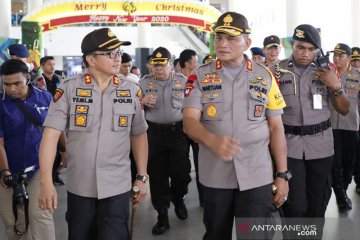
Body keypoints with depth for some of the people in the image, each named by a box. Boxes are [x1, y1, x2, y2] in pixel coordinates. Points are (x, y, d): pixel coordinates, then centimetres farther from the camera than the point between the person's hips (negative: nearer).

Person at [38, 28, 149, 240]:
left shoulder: (132, 91, 0)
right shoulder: (69, 88, -7)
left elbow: (138, 135, 8)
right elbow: (51, 133, -10)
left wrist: (142, 177, 6)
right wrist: (46, 182, -16)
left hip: (117, 187, 0)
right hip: (79, 187, 0)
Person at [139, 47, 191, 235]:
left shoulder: (182, 81, 3)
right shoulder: (144, 82, 4)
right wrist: (143, 101, -14)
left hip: (178, 132, 0)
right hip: (154, 134, 1)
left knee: (181, 172, 5)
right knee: (157, 176, 5)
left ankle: (178, 199, 37)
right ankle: (162, 216, 16)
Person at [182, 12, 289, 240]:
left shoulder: (265, 76, 2)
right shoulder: (200, 76, 0)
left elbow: (276, 127, 4)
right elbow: (189, 121, -11)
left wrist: (282, 174, 1)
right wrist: (212, 141, -32)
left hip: (257, 176, 0)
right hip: (214, 175, 1)